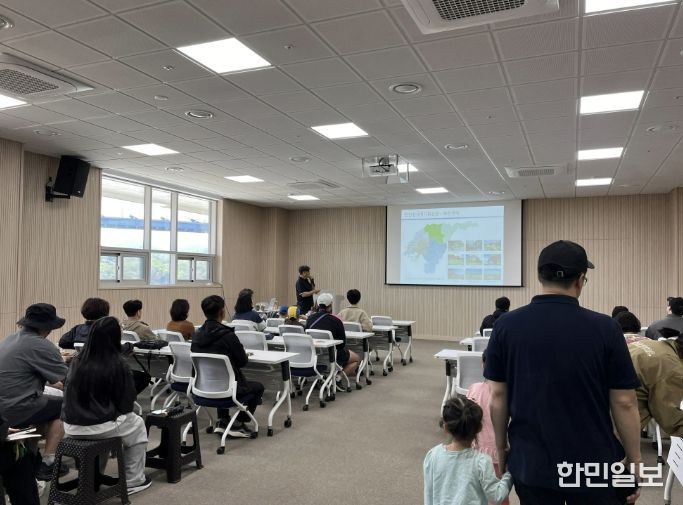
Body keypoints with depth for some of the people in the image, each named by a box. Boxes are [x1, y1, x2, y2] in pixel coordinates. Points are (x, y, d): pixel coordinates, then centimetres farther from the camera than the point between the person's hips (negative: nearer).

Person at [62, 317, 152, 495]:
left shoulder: (77, 362, -1)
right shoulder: (117, 365, -15)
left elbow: (70, 394, 13)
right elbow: (126, 403, -8)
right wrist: (118, 411, 14)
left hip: (71, 427, 5)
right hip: (100, 427, -5)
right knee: (137, 425, 22)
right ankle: (133, 481, 26)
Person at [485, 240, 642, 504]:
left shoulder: (506, 326, -8)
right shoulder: (604, 328, -12)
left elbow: (498, 397, -3)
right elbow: (624, 403, -8)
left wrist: (501, 450, 9)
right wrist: (634, 461, 5)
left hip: (530, 464, 2)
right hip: (593, 466, -1)